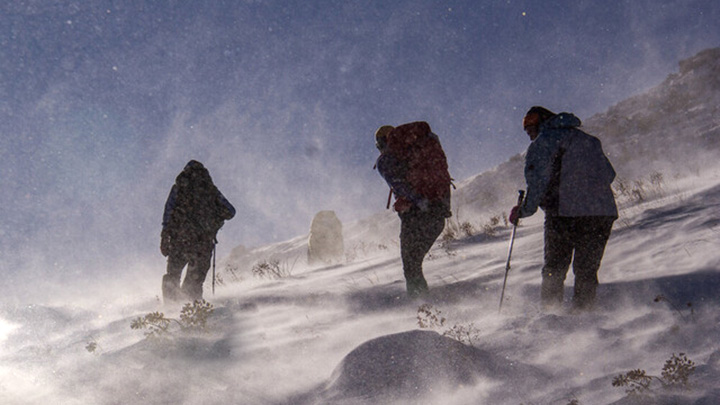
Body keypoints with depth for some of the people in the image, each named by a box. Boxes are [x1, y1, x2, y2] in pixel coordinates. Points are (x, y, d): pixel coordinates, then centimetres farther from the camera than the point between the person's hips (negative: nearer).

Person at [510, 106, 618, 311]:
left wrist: (525, 210, -3)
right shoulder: (590, 140, 22)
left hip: (565, 212, -5)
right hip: (604, 212, 5)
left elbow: (538, 181, -10)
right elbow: (609, 174, 21)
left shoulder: (542, 143, 3)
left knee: (554, 269, 6)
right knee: (587, 269, 14)